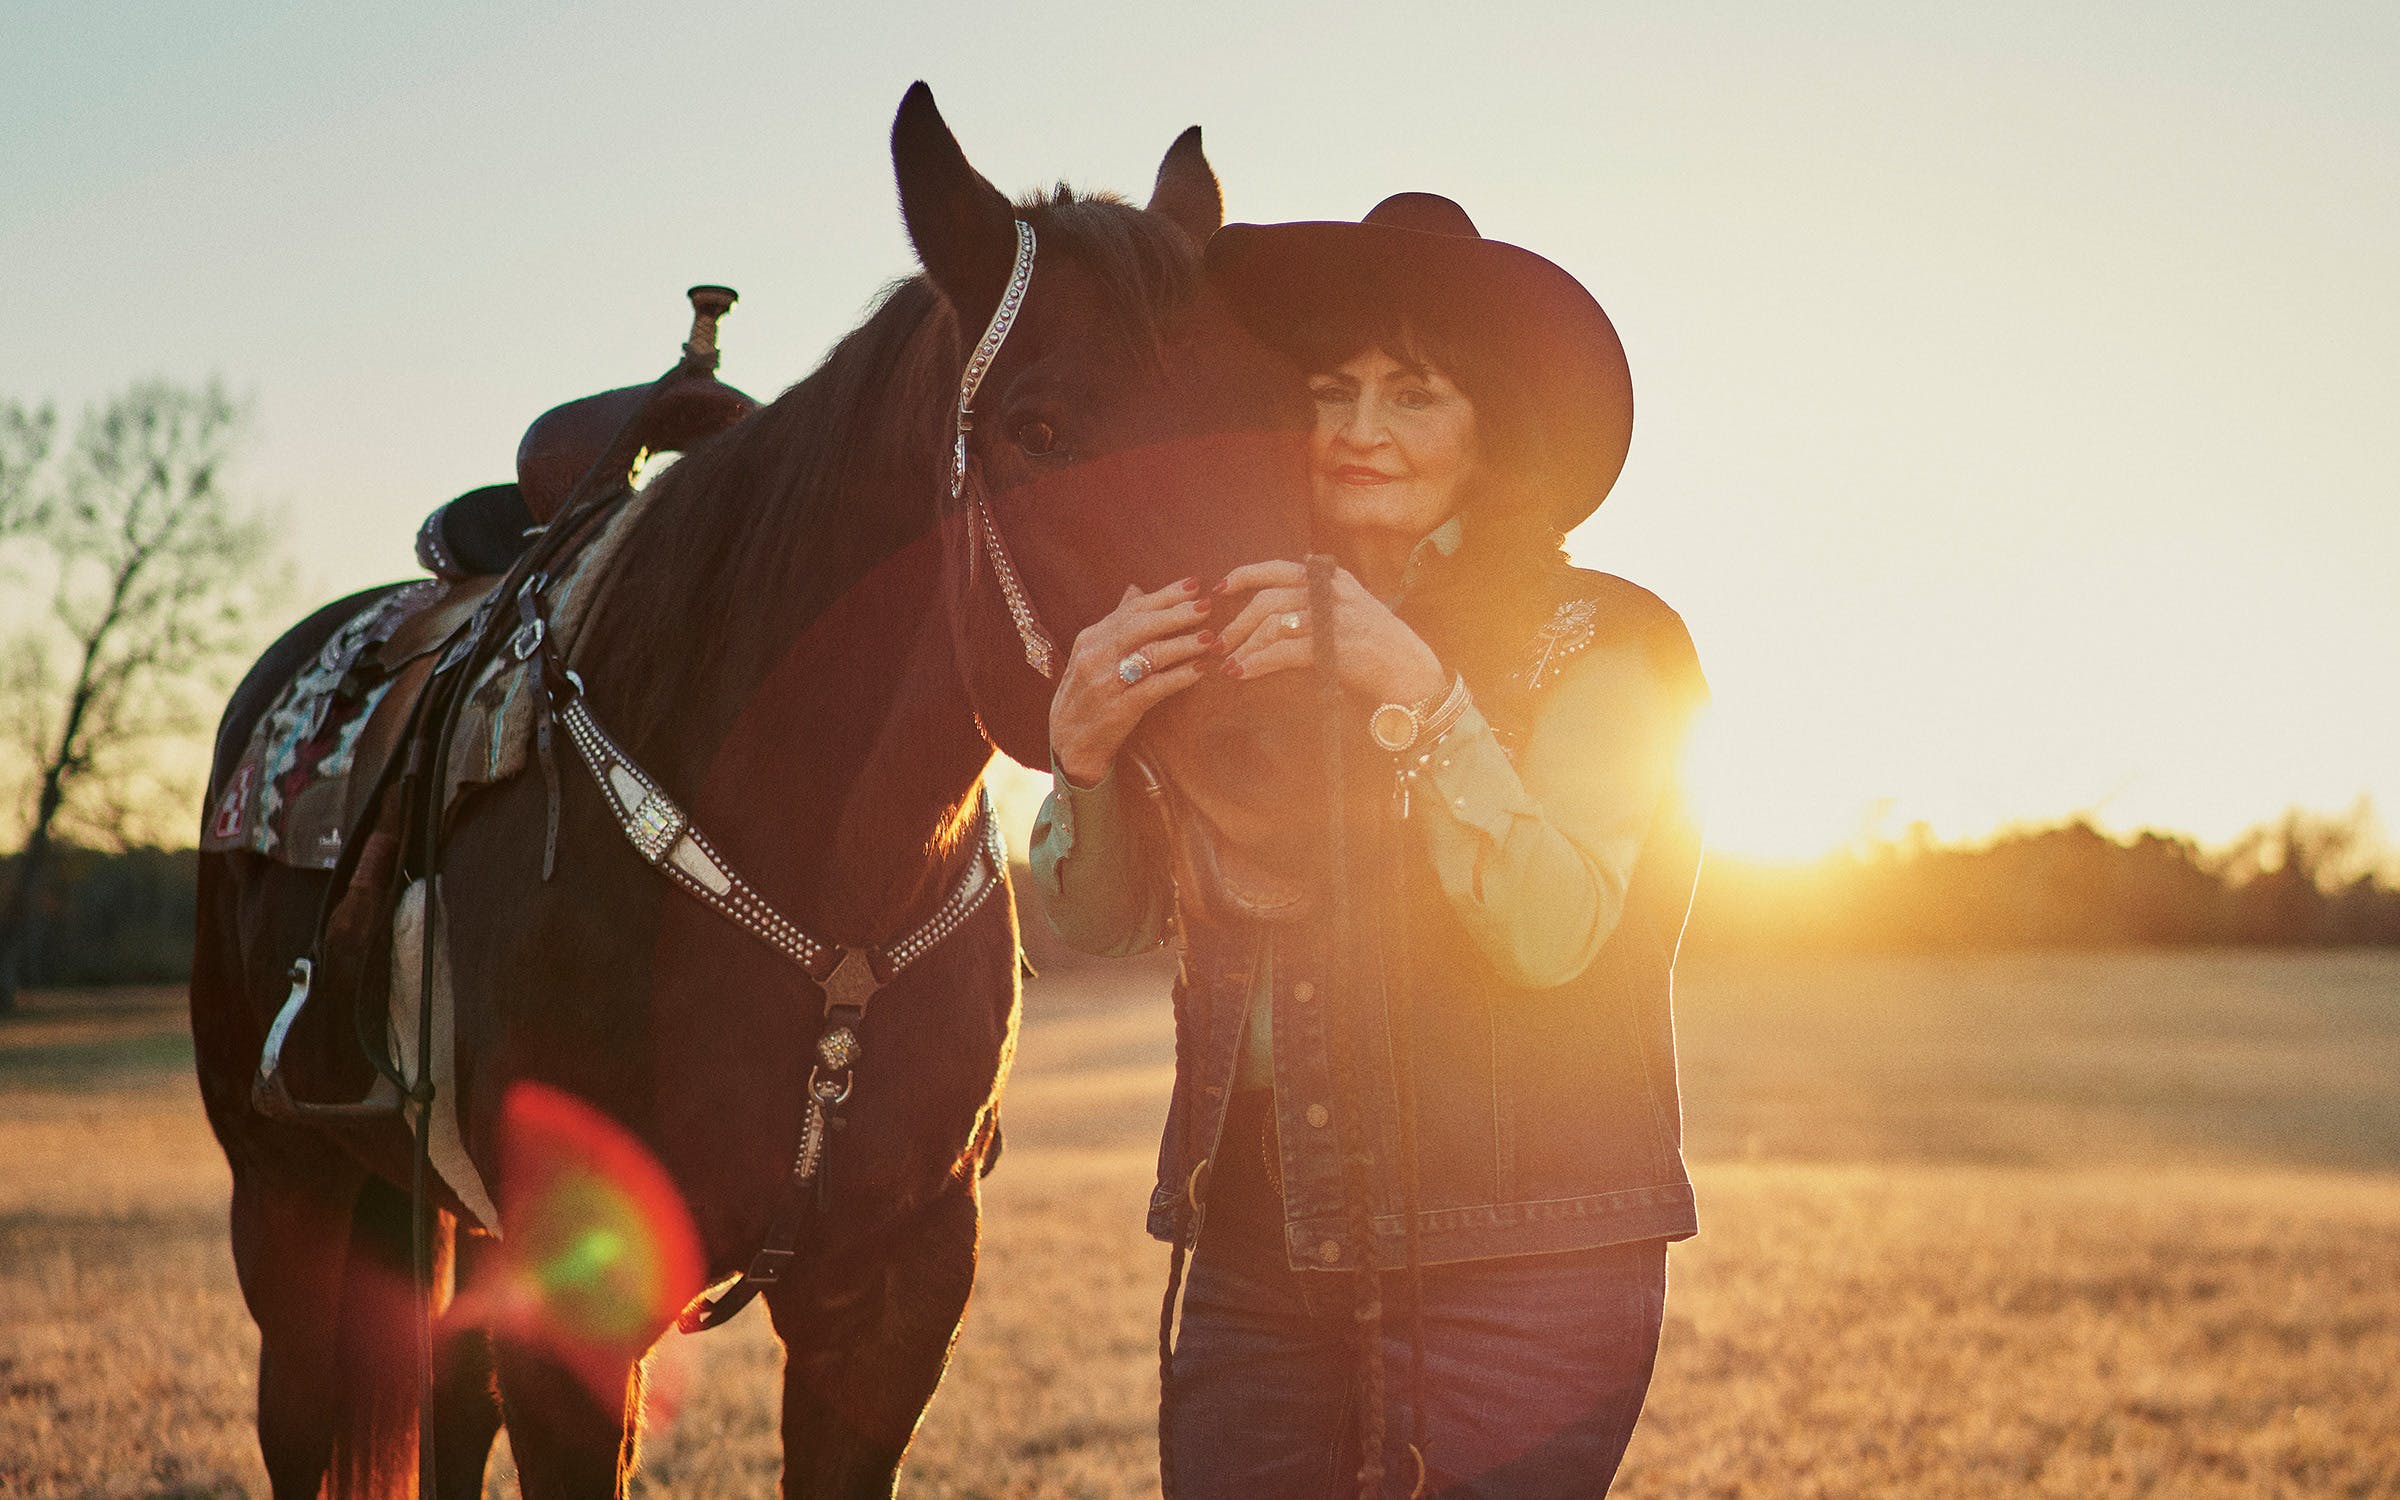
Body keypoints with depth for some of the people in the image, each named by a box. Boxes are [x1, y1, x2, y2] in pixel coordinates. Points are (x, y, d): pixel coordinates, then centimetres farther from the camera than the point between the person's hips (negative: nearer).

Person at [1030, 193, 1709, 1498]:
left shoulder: (1591, 644, -3)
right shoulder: (1234, 632, 8)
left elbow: (1552, 935, -17)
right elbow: (1103, 921, 1)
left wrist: (1415, 692, -28)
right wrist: (1085, 745, -19)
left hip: (1513, 1267, -3)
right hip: (1254, 1254, 4)